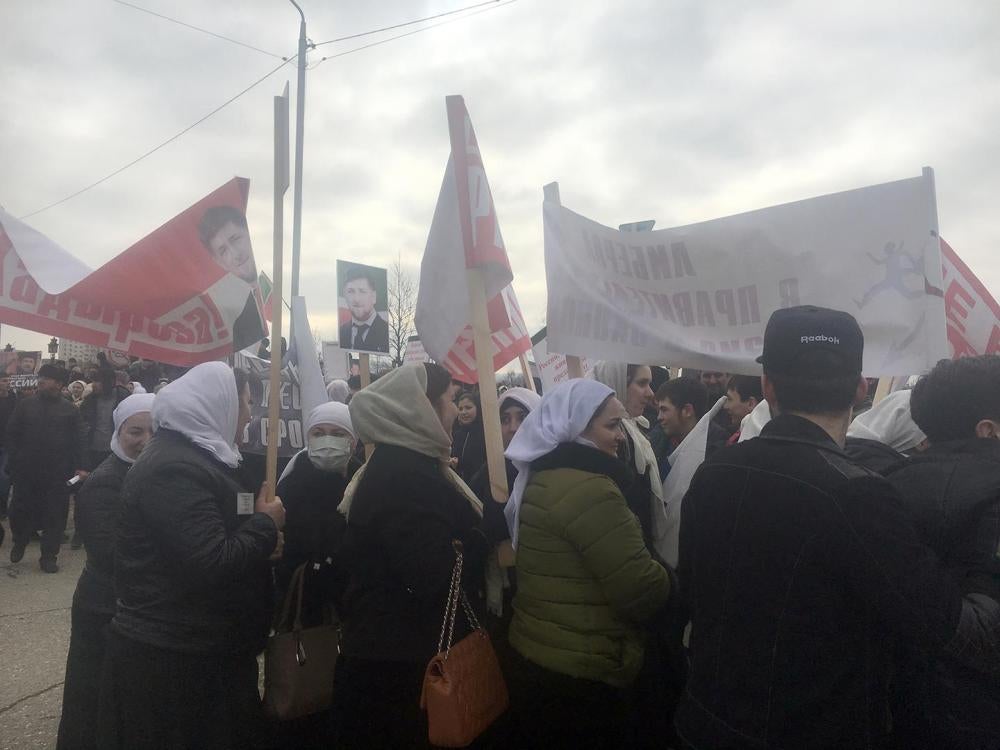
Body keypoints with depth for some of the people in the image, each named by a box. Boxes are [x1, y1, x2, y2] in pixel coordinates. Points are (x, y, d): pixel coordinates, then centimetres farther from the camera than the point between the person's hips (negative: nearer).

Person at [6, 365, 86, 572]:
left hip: (57, 473, -1)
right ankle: (19, 542, 38)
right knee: (20, 510, 10)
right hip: (26, 470, 1)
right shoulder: (25, 404, 5)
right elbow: (11, 434, 5)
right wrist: (13, 459, -5)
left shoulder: (70, 410, 2)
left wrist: (78, 467, -5)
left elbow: (76, 441, 1)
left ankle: (49, 556, 16)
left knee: (55, 515, 3)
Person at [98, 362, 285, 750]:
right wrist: (266, 524, -15)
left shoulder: (192, 455, 10)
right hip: (169, 656, -9)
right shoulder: (173, 467, -22)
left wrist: (261, 537, 0)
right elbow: (213, 564, -30)